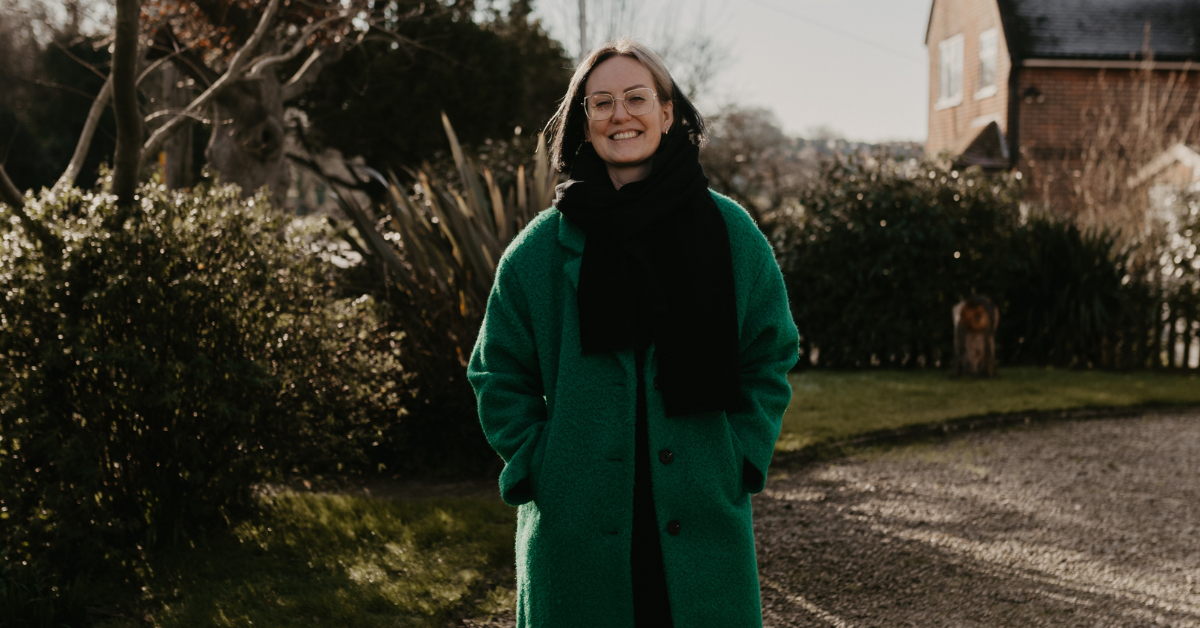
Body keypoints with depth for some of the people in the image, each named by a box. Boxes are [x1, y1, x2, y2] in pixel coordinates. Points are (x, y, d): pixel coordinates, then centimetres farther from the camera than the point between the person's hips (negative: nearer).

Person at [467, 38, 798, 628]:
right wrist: (535, 468, -1)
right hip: (576, 529, 0)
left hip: (705, 519, 1)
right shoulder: (542, 247, 2)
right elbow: (498, 373, 8)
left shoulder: (730, 233, 3)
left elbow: (772, 357, 10)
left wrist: (741, 458, 1)